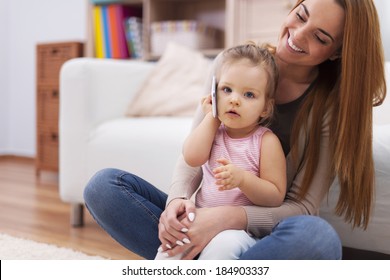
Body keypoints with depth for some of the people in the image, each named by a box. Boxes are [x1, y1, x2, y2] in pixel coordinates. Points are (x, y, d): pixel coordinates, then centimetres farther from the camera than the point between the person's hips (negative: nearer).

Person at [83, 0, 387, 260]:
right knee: (104, 185, -16)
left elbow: (303, 207, -12)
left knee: (318, 237, -38)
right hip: (207, 217, 2)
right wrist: (178, 199, -21)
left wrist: (228, 218, -29)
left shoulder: (332, 105, -9)